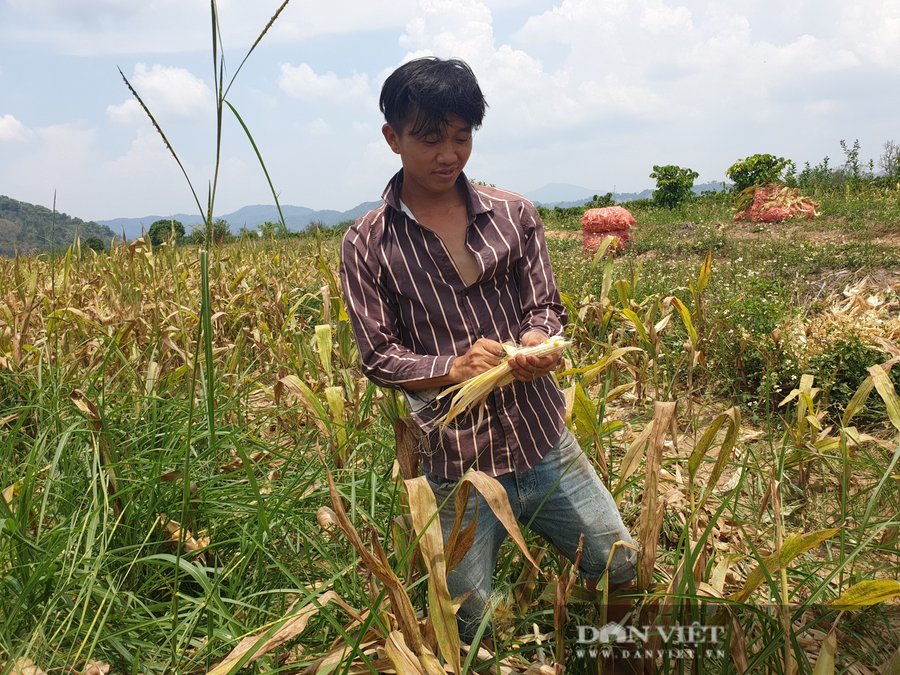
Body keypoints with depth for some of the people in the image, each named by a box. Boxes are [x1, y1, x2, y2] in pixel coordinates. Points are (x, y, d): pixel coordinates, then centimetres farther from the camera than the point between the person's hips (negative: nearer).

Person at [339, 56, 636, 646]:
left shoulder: (514, 214, 2)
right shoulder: (368, 244, -4)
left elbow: (546, 307, 4)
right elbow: (379, 356, -4)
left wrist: (538, 340, -20)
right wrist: (453, 366, -22)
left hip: (545, 442, 3)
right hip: (457, 462, -2)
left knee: (620, 566, 13)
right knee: (472, 624, 10)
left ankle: (532, 527, 41)